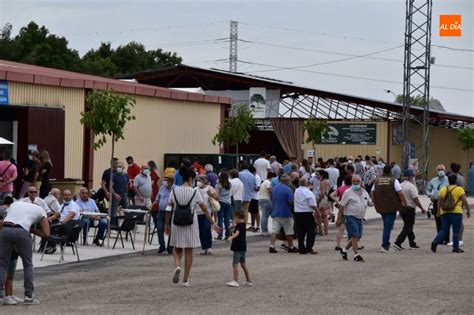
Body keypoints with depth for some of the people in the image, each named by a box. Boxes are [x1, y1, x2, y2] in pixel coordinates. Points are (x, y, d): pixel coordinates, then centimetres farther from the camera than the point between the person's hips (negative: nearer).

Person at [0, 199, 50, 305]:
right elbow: (46, 234, 14)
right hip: (21, 231, -2)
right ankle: (29, 296, 12)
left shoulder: (14, 204, 33)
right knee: (28, 264, 15)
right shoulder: (41, 211, 25)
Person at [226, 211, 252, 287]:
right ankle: (248, 281, 22)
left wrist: (231, 237, -54)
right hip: (243, 247, 10)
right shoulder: (243, 225, 14)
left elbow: (237, 233, -37)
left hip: (238, 248, -10)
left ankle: (235, 281, -19)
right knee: (243, 264, 17)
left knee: (235, 264, -12)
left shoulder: (239, 225, -16)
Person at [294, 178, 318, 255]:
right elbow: (313, 205, -13)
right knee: (311, 231, -1)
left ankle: (302, 249, 11)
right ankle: (309, 248, -8)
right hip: (307, 213, -7)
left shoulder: (296, 191, 8)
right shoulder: (308, 192, -14)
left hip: (297, 213, 7)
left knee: (300, 232, 10)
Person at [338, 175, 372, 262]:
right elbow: (341, 206, -6)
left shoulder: (364, 192, 11)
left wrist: (372, 203, -6)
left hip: (360, 218, 6)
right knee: (355, 236, -13)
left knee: (358, 237, 7)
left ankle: (344, 250, 26)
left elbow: (369, 203, 20)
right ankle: (356, 255, -9)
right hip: (350, 217, -6)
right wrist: (339, 219, -9)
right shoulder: (348, 192, -6)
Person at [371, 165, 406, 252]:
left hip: (380, 207, 5)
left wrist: (375, 203, 18)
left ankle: (387, 244, 26)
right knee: (388, 226, -3)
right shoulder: (394, 181, -9)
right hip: (391, 207, -5)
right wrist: (405, 203, -4)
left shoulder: (377, 181, 7)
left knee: (386, 225, 20)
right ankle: (384, 246, -7)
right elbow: (400, 194, -13)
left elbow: (372, 193, 9)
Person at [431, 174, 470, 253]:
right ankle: (455, 247, 2)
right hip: (456, 212, -4)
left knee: (444, 230, 11)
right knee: (456, 231, 3)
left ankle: (435, 242, -6)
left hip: (445, 213, 4)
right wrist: (468, 210, 3)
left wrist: (439, 211, 19)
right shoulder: (459, 189, -5)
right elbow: (464, 201, -6)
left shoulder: (443, 189, 7)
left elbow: (439, 202, 9)